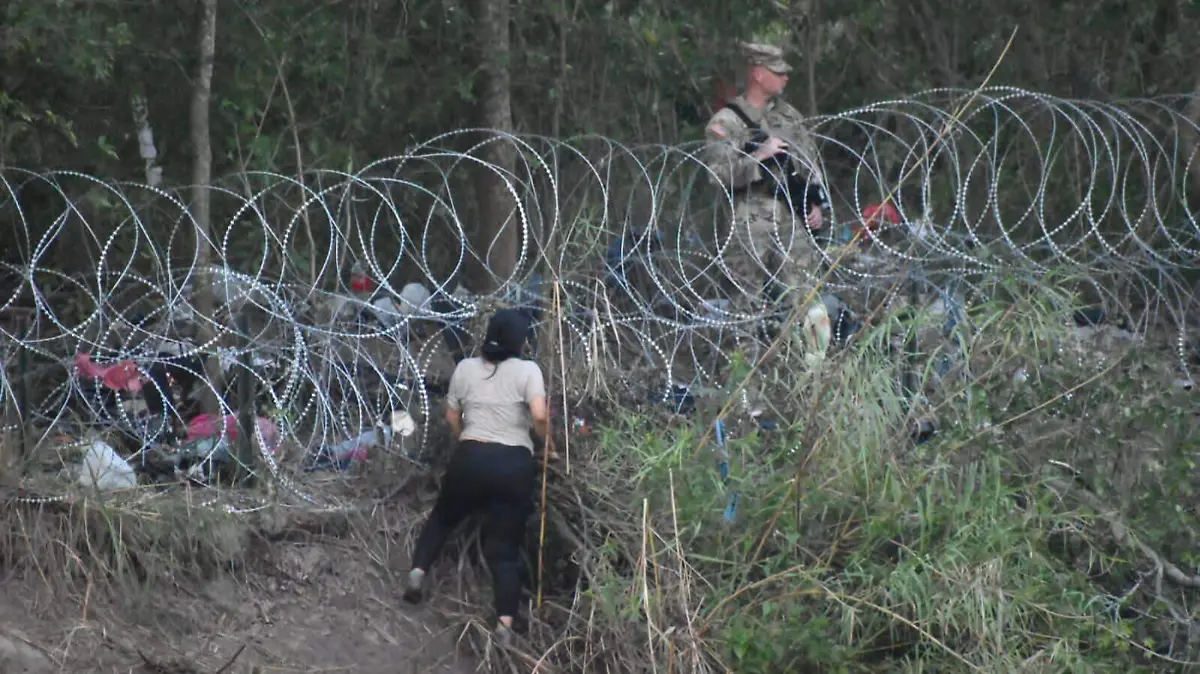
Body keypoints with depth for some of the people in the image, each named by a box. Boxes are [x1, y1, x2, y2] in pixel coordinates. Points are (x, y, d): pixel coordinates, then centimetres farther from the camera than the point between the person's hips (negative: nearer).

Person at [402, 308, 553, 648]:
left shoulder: (466, 368, 6)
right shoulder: (527, 370, -4)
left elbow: (451, 417, 14)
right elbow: (540, 415, -16)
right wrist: (548, 442, 2)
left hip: (471, 457, 2)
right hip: (515, 464, -2)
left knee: (443, 517, 29)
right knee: (505, 546, 4)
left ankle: (418, 570, 11)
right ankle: (505, 622, -10)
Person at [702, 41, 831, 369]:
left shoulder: (789, 116, 16)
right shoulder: (725, 123, -3)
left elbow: (811, 162, 22)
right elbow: (718, 173, -13)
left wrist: (816, 203, 10)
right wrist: (758, 157, -17)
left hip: (792, 219, 4)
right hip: (749, 223, -4)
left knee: (808, 297, -5)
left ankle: (818, 365, -4)